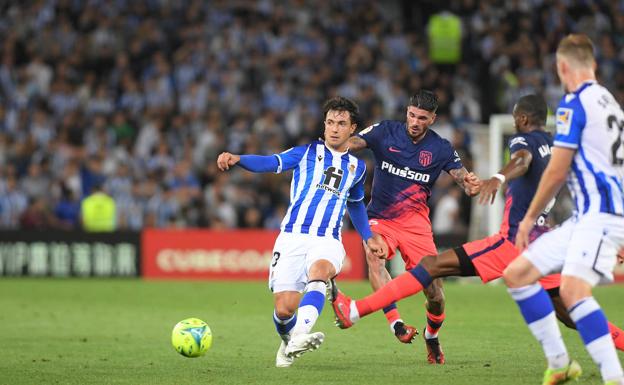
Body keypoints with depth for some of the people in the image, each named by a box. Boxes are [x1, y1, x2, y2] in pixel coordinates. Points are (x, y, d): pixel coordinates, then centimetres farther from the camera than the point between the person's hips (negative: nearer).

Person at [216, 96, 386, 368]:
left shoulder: (357, 167, 18)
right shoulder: (308, 152, 7)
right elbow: (271, 163, -8)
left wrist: (368, 237, 30)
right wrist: (237, 159, -25)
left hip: (328, 241, 1)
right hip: (293, 236, -1)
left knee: (319, 271, -35)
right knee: (284, 309, -10)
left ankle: (300, 336, -53)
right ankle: (288, 341, 27)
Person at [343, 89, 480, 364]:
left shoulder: (441, 148, -1)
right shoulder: (385, 132, -4)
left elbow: (462, 178, -6)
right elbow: (352, 143, -16)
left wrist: (470, 185, -32)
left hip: (415, 222, 1)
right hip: (380, 218, 0)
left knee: (435, 293, -7)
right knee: (374, 256, -34)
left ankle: (432, 339, 22)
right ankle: (396, 325, -38)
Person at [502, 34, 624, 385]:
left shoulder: (574, 103, -8)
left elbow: (557, 172, -9)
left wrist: (530, 218, 2)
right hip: (587, 216, 10)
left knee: (572, 288, -28)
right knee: (517, 273, 8)